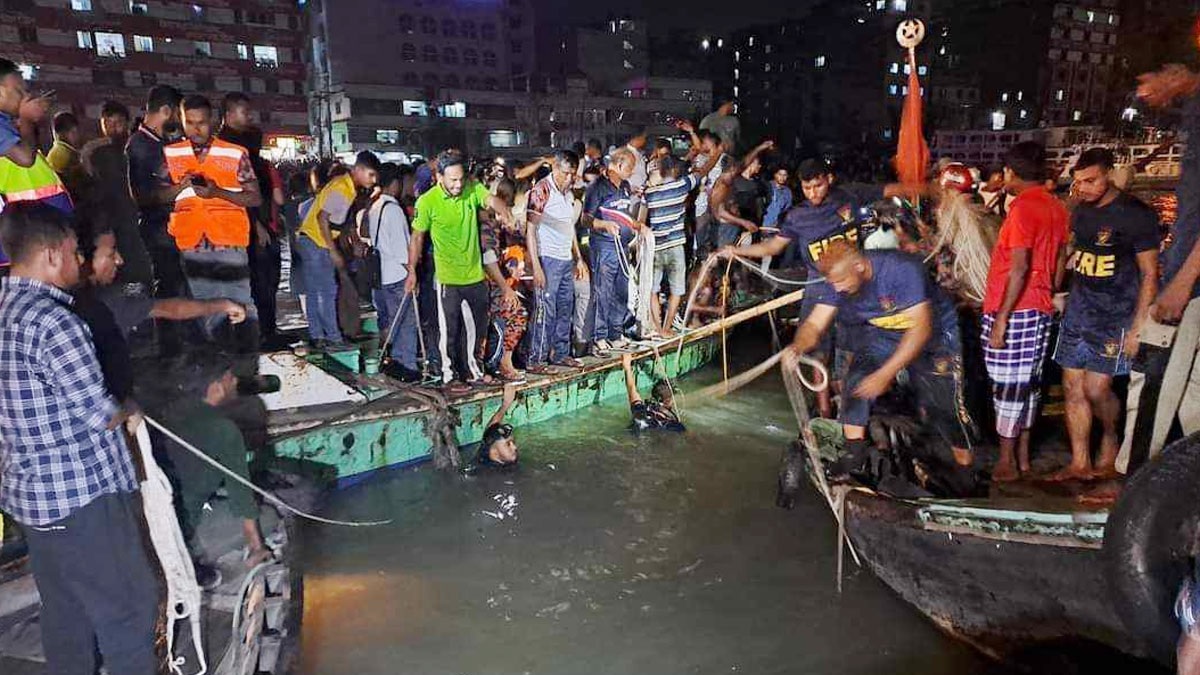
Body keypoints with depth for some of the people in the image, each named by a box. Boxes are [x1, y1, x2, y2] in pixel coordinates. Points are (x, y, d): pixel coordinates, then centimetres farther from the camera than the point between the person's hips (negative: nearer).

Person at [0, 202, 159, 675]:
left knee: (65, 611, 20)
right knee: (128, 606, 4)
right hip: (83, 494, -9)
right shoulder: (50, 320, -21)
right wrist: (129, 414, 2)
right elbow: (101, 414, -19)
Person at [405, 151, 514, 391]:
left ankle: (472, 369, 34)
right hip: (448, 278, -4)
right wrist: (412, 272, -4)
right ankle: (450, 374, 20)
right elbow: (417, 238, -4)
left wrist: (502, 209, -46)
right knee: (449, 329, 4)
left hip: (475, 274, 4)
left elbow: (490, 200, -22)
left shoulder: (473, 189, -3)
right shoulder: (427, 202, -11)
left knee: (476, 326, 16)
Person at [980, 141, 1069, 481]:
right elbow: (1060, 260, 16)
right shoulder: (1056, 207, 10)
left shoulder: (1023, 207, -15)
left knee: (1007, 385, -1)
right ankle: (1023, 455, 22)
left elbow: (1020, 268, -21)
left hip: (1014, 310, -8)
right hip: (1040, 308, 8)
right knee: (1028, 383, 13)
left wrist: (1001, 317, -21)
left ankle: (1006, 462, 7)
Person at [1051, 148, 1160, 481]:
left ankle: (1111, 441, 22)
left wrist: (1138, 327, -14)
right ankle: (1079, 463, 13)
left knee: (1096, 389, -9)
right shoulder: (1080, 211, 8)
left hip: (1115, 317, -6)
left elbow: (1149, 274, -9)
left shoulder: (1136, 214, -9)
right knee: (1073, 388, 4)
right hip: (1077, 312, 6)